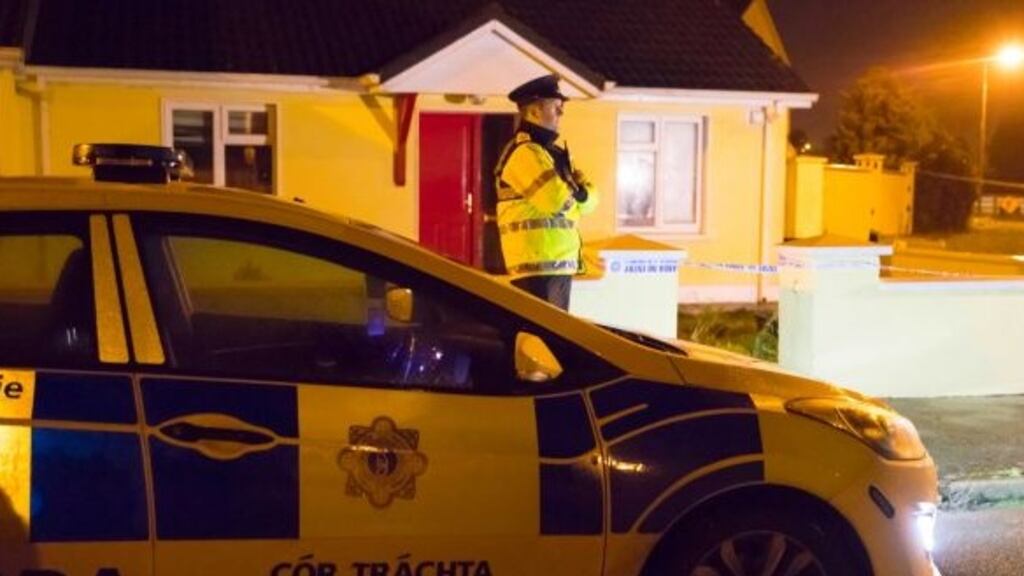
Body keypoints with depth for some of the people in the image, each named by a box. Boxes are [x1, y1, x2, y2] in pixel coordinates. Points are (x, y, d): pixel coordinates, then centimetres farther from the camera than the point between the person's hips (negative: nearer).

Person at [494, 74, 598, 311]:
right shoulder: (525, 153, -12)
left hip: (560, 262, 10)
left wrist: (578, 194, -6)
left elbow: (589, 198, 17)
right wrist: (574, 192, -1)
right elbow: (556, 200, -23)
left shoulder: (552, 152, 20)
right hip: (538, 265, -10)